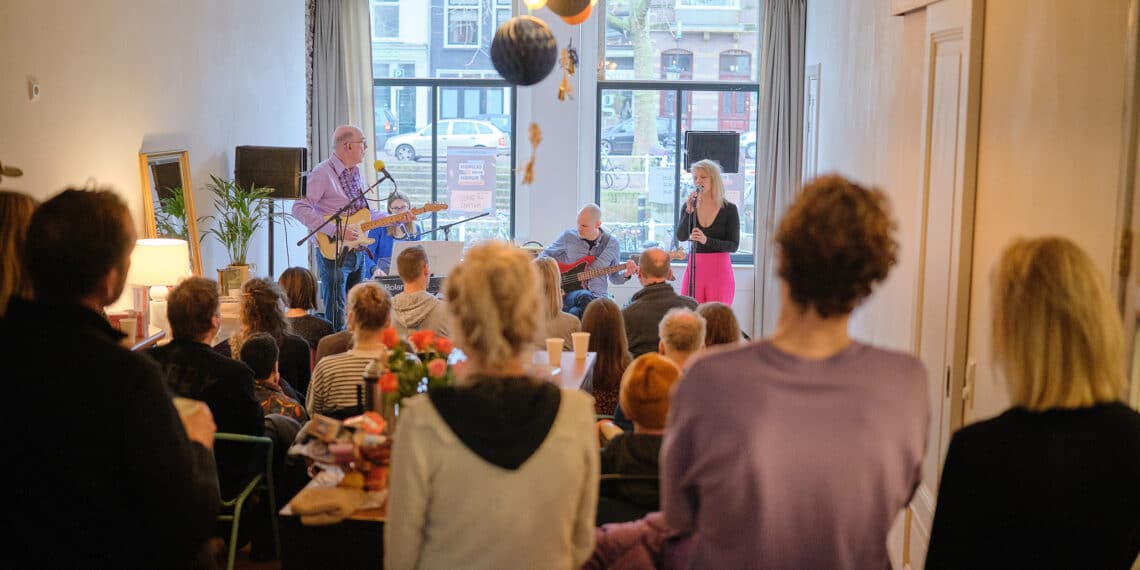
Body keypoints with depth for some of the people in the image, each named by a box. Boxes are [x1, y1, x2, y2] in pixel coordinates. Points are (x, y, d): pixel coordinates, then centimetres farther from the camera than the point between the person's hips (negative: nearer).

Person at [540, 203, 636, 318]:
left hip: (598, 297, 1)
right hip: (569, 294, 0)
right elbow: (545, 254, 15)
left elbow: (614, 277, 16)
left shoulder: (612, 245, 4)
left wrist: (626, 274, -5)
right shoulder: (568, 236, 1)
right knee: (585, 297, -37)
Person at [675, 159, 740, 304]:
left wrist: (706, 240, -20)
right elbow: (681, 237, -7)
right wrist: (689, 211, -20)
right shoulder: (689, 205, 6)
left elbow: (734, 245, -6)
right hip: (694, 268, 2)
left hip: (719, 270, -2)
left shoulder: (729, 209, -2)